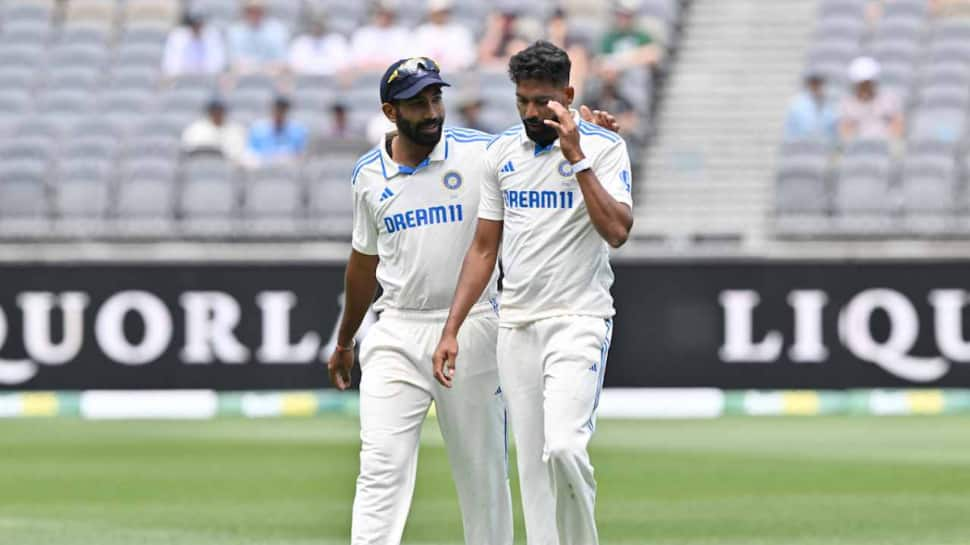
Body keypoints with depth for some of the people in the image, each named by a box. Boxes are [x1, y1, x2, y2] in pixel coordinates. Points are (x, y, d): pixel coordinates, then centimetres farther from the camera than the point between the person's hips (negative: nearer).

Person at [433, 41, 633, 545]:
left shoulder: (603, 147, -4)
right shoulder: (502, 152, 10)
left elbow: (617, 231, -18)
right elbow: (484, 248, 15)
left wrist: (576, 158, -19)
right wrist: (451, 330, 9)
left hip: (578, 320, -5)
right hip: (516, 327, 5)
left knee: (563, 447, -22)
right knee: (532, 462, 3)